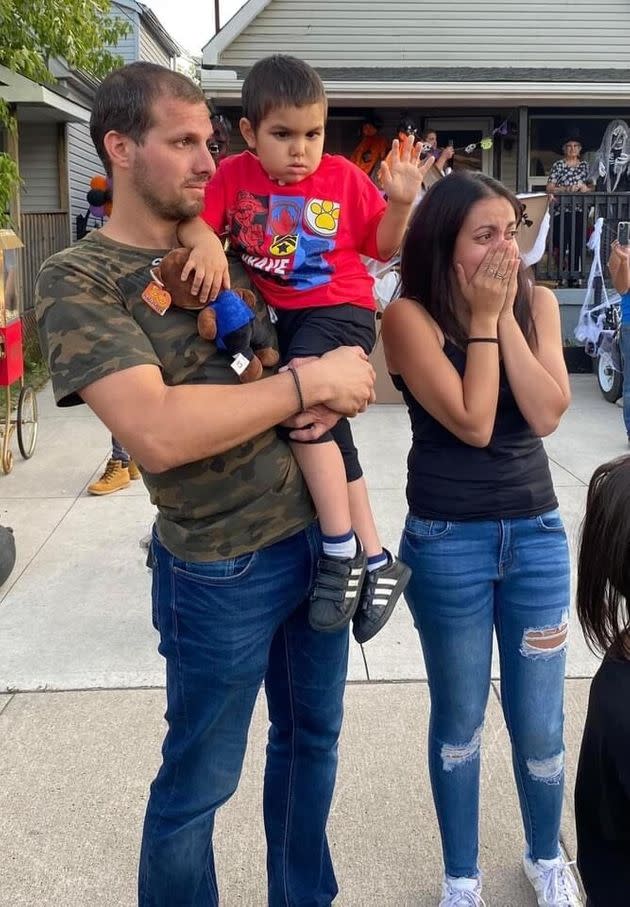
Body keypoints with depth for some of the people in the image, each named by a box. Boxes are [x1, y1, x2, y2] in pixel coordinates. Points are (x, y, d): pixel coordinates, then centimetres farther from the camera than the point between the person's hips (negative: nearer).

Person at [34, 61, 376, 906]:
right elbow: (156, 432, -27)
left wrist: (346, 375, -7)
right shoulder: (78, 280, -12)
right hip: (224, 567, -7)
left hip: (319, 533, 7)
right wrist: (307, 384, -21)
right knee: (199, 782, 11)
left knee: (312, 738, 23)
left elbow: (324, 335, 17)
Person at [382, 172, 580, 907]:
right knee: (458, 717, 13)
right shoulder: (410, 317, -11)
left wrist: (506, 319, -13)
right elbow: (472, 422, -19)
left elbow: (547, 412, -10)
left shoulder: (537, 302, 2)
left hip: (536, 534, 3)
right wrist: (483, 318, -15)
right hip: (446, 543, -3)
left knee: (539, 723, 12)